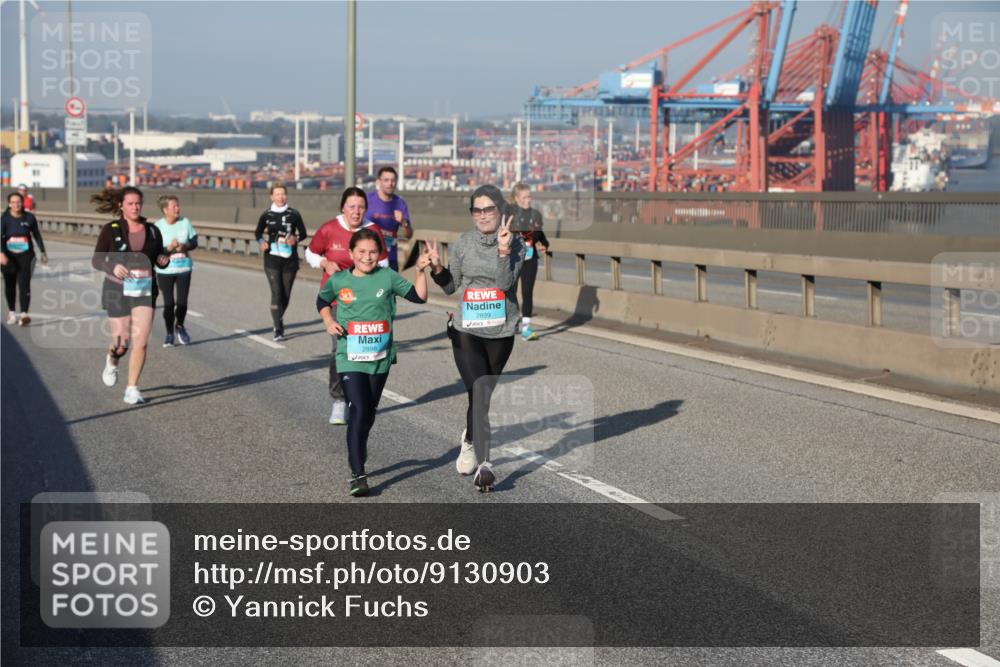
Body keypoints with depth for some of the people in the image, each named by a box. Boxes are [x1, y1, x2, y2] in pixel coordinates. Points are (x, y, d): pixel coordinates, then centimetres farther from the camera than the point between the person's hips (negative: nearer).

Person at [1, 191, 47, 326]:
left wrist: (43, 252, 15)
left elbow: (37, 235, 9)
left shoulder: (29, 218, -4)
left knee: (24, 284, -12)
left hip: (26, 255, -1)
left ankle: (24, 314, -20)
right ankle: (11, 312, 29)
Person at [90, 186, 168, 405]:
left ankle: (132, 389, 0)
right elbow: (97, 260, -4)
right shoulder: (110, 230, -4)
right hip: (118, 291, -2)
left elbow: (159, 259, 15)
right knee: (122, 343, 1)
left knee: (141, 341, -10)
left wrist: (163, 260, -9)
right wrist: (113, 266, -25)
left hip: (145, 291, 2)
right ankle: (112, 361, 39)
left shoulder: (152, 231, 4)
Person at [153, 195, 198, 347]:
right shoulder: (158, 226, -9)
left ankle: (179, 326, 29)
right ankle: (169, 334, 17)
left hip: (183, 268, 2)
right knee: (168, 303, 0)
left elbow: (194, 242, 6)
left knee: (182, 302, 1)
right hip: (165, 270, -2)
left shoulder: (185, 222, -2)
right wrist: (168, 248, -25)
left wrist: (185, 246, -14)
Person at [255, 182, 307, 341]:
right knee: (276, 292, -11)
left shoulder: (293, 214, 1)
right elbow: (258, 233, 15)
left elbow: (303, 233, 9)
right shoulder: (266, 215, 2)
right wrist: (261, 242, -6)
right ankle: (278, 329, -9)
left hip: (290, 258, 1)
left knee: (286, 293, 8)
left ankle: (279, 318, 36)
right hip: (272, 258, -1)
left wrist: (295, 239, -12)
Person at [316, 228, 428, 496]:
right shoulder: (339, 280, -2)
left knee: (369, 413, 17)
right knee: (358, 412, -14)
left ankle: (358, 455, 41)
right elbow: (322, 300, 17)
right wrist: (328, 321, 1)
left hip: (380, 357, 2)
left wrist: (421, 272, -13)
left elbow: (419, 297, 0)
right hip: (350, 359, -2)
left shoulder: (388, 277, -1)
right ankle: (358, 475, -12)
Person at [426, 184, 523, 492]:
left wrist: (503, 250, -34)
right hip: (467, 331, -1)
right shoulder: (463, 243, 0)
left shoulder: (515, 243, -6)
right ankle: (484, 464, -15)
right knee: (479, 393, -14)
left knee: (483, 395, 16)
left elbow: (505, 282, -21)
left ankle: (470, 439, 45)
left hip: (501, 332, 1)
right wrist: (437, 267, -10)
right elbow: (452, 286, 8)